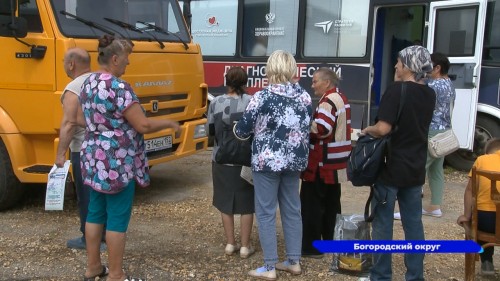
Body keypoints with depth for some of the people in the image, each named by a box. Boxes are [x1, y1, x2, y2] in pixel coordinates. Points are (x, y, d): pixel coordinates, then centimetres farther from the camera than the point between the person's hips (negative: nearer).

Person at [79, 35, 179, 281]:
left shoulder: (88, 83, 8)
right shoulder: (119, 88, -20)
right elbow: (143, 125, -20)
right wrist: (169, 123, -5)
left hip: (93, 159, 9)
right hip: (117, 162, -9)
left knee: (95, 213, 16)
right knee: (117, 218, 1)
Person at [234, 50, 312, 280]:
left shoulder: (263, 97, -14)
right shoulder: (304, 97, 2)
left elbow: (242, 130, -8)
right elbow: (306, 129, 12)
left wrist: (237, 129, 14)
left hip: (268, 161, -6)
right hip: (295, 160, 6)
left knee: (265, 213, 3)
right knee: (292, 210, 15)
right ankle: (294, 262, 24)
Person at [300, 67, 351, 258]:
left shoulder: (328, 101, -16)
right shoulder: (341, 98, 15)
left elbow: (320, 129, -27)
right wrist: (313, 123, 7)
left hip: (322, 162, -10)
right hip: (335, 161, 10)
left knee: (312, 204, -3)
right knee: (331, 203, 16)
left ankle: (311, 247, 1)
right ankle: (331, 242, 25)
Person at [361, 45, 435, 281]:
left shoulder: (396, 90, -15)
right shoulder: (429, 94, 7)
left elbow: (383, 128, -23)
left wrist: (367, 130, -3)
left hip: (391, 167, -7)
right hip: (416, 169, 7)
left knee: (383, 225, 4)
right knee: (413, 224, 12)